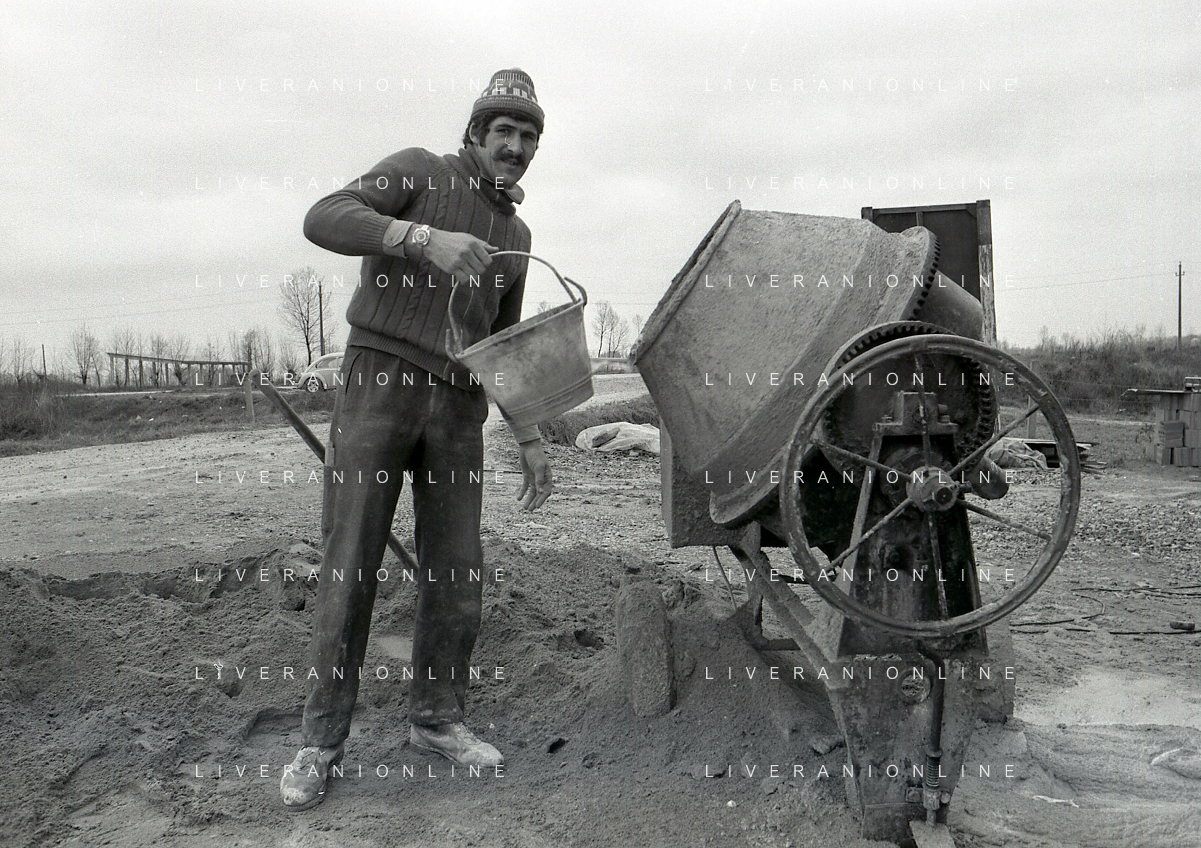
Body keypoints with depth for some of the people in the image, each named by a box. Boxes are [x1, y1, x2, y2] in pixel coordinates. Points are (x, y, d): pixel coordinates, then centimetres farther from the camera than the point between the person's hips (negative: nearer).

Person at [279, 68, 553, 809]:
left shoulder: (515, 236, 18)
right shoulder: (419, 172, 1)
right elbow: (325, 219, -16)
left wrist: (531, 440, 16)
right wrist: (425, 237, -31)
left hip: (457, 408, 5)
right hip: (380, 382, -5)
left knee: (457, 573, 4)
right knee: (351, 567, -4)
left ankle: (437, 718, 21)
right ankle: (322, 740, 6)